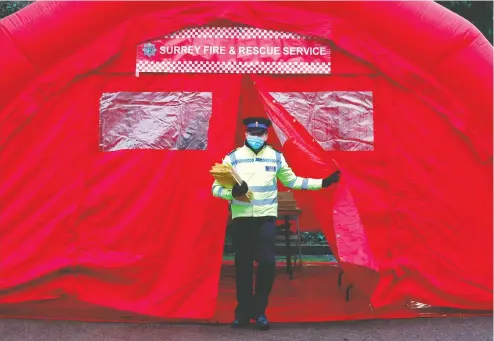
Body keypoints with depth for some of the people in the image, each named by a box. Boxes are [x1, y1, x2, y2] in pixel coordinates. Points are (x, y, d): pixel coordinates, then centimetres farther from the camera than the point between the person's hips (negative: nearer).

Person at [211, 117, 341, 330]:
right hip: (241, 218, 0)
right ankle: (243, 311, 18)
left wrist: (322, 182, 11)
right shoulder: (233, 157, 1)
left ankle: (259, 310, 9)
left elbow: (291, 181, 16)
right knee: (243, 265, 4)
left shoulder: (276, 157, 6)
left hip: (266, 217, 1)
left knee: (267, 262, -9)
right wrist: (232, 193, -23)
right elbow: (216, 187, -2)